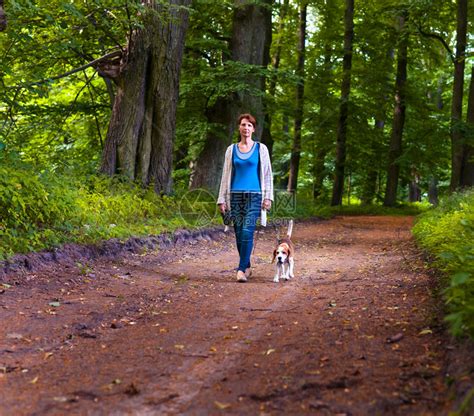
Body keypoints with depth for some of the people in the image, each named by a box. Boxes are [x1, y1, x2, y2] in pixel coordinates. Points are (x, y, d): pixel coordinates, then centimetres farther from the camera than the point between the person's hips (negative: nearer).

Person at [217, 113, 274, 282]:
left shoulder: (261, 148, 4)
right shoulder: (231, 149, 9)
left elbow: (267, 174, 4)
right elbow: (226, 175, 10)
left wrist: (268, 197, -4)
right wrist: (222, 199, 5)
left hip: (254, 195, -2)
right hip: (236, 195, 3)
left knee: (247, 232, -16)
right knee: (239, 234, 5)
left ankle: (241, 269, -13)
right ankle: (247, 266, 20)